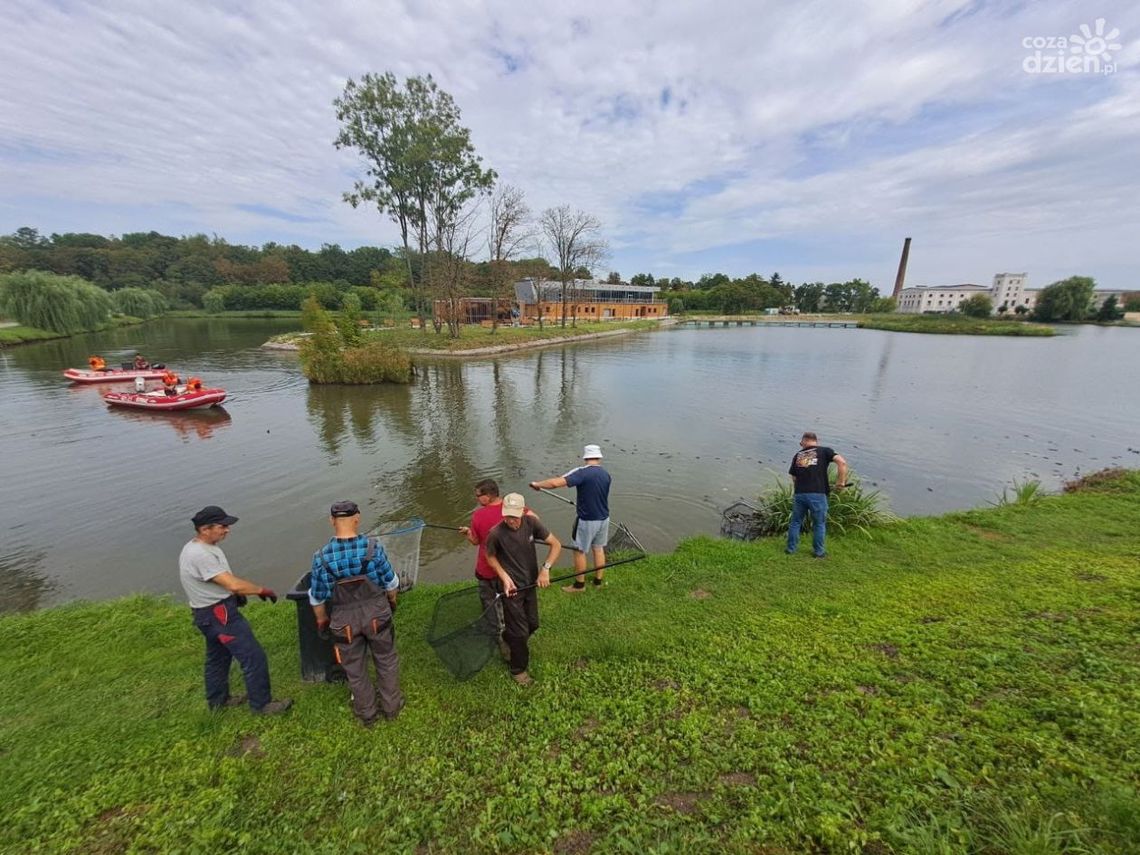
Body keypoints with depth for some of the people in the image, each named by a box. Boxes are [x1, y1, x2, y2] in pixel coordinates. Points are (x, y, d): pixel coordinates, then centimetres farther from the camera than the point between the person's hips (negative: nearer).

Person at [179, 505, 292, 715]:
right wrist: (262, 590, -18)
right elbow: (233, 584, -30)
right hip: (219, 614, -11)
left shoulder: (196, 548, 5)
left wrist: (234, 594, 8)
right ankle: (261, 704, 7)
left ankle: (217, 699, 45)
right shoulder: (200, 555, -28)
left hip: (212, 613, 11)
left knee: (217, 657, 26)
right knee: (253, 657, -4)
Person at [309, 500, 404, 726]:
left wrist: (321, 619, 13)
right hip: (377, 614, -1)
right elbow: (390, 582, -9)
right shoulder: (373, 547, -21)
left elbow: (317, 597, -5)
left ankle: (367, 713, 40)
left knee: (355, 669, 22)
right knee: (386, 660, 21)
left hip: (344, 621, 1)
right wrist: (392, 600, 12)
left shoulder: (322, 557, -18)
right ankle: (391, 706, 37)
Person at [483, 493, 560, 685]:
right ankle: (518, 670, 33)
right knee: (519, 631, 7)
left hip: (530, 584, 5)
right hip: (511, 588, -4)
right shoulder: (496, 534, -27)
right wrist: (504, 577, -17)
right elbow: (490, 557, -6)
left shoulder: (532, 523, -18)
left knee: (532, 624, 21)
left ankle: (508, 639, 51)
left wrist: (545, 569, -21)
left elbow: (556, 544, -10)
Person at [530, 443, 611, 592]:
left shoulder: (582, 472, -22)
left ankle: (579, 584, 24)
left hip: (587, 520, -6)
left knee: (579, 551, 11)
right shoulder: (606, 475, -1)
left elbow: (556, 482, -30)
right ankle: (598, 581, 33)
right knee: (598, 548, 21)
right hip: (603, 518, 6)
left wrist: (537, 484, -15)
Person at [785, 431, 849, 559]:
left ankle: (791, 549, 25)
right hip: (818, 494, -2)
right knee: (819, 524, 15)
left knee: (796, 522, 16)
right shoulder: (824, 451, 4)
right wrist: (841, 482, -3)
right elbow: (842, 462, -11)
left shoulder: (798, 455, 12)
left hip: (799, 494, 2)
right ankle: (818, 552, 26)